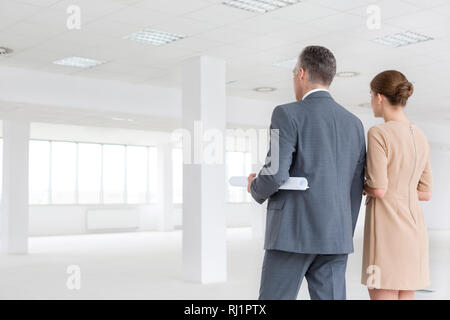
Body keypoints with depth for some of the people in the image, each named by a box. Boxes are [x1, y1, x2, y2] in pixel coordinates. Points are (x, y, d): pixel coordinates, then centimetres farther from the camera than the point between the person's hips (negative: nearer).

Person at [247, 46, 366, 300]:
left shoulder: (287, 115, -7)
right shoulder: (354, 123, 12)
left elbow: (275, 175, -18)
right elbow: (355, 189, 13)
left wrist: (256, 187, 6)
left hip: (293, 233, -6)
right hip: (334, 237, 6)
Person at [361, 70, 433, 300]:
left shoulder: (378, 134, -13)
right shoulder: (420, 137, 11)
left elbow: (378, 190, -18)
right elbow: (425, 193, 12)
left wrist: (362, 185, 4)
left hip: (386, 230, -8)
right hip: (412, 229, 8)